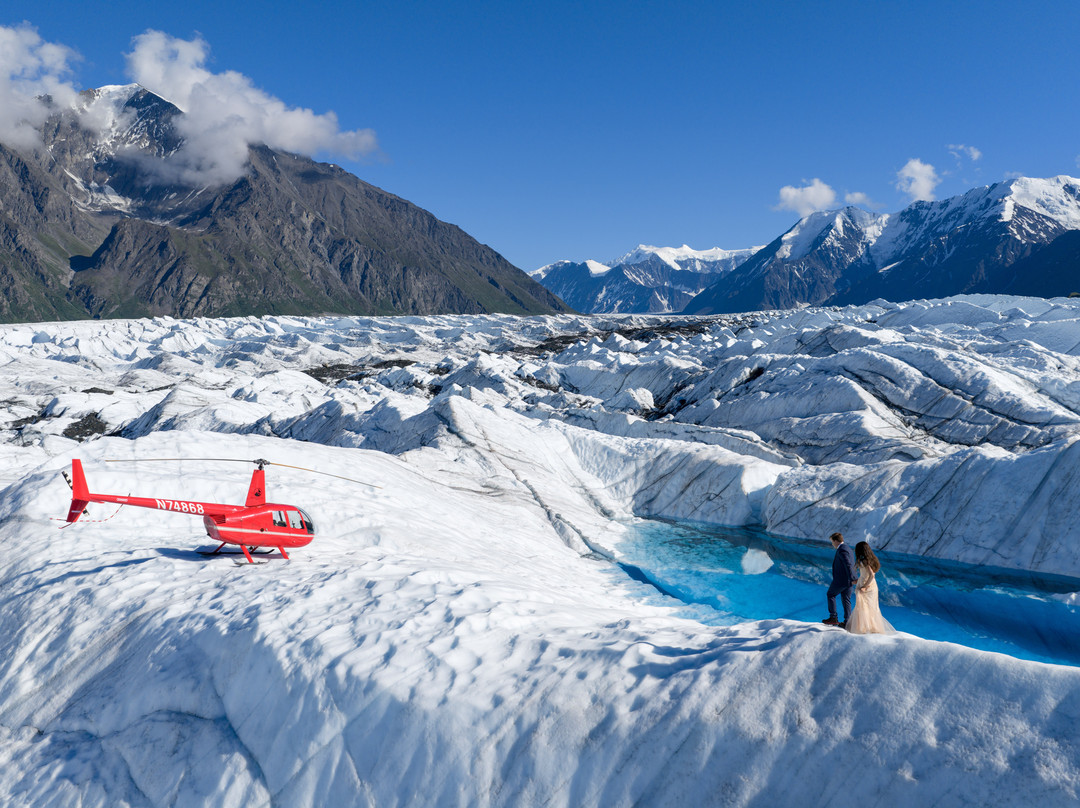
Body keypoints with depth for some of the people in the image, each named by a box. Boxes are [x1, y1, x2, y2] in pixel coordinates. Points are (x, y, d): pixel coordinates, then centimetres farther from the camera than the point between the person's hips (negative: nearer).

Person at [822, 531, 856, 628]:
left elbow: (848, 565, -25)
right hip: (848, 581, 9)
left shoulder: (842, 550, -16)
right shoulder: (848, 549, 16)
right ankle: (847, 622, 12)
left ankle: (833, 618, 8)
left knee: (830, 595, 8)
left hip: (840, 580, -9)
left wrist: (852, 579, -30)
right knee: (846, 600, 11)